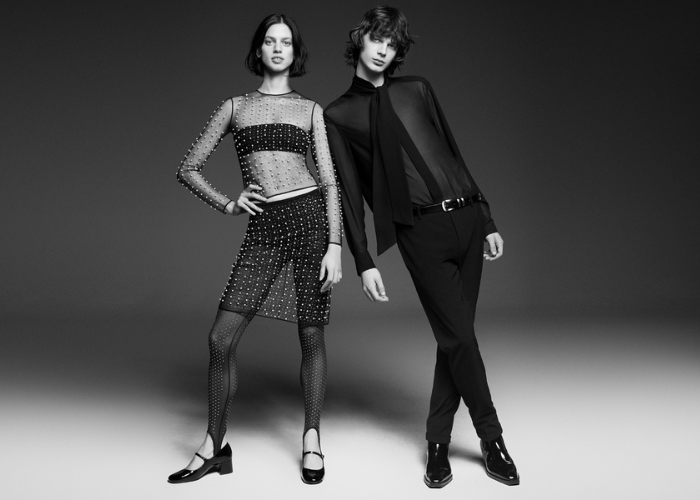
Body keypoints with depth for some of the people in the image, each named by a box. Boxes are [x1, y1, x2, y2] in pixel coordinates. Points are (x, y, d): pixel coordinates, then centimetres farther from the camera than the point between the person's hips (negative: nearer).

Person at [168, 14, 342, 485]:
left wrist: (334, 246, -5)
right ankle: (216, 447, 12)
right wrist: (228, 204, 4)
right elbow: (189, 169, 17)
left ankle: (312, 439, 21)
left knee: (311, 336, 4)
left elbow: (330, 181, 4)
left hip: (310, 216, -1)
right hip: (264, 228, 1)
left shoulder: (310, 109, 11)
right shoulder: (234, 107, 15)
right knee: (221, 338, -4)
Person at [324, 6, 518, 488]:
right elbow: (349, 194, 3)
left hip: (466, 218, 4)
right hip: (421, 231, -4)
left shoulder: (417, 89, 15)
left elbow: (453, 153, 17)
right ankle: (492, 439, 15)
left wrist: (487, 219, 14)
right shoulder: (339, 115, 6)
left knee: (454, 338, 6)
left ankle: (439, 442, 20)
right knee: (460, 337, -5)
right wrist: (364, 262, -3)